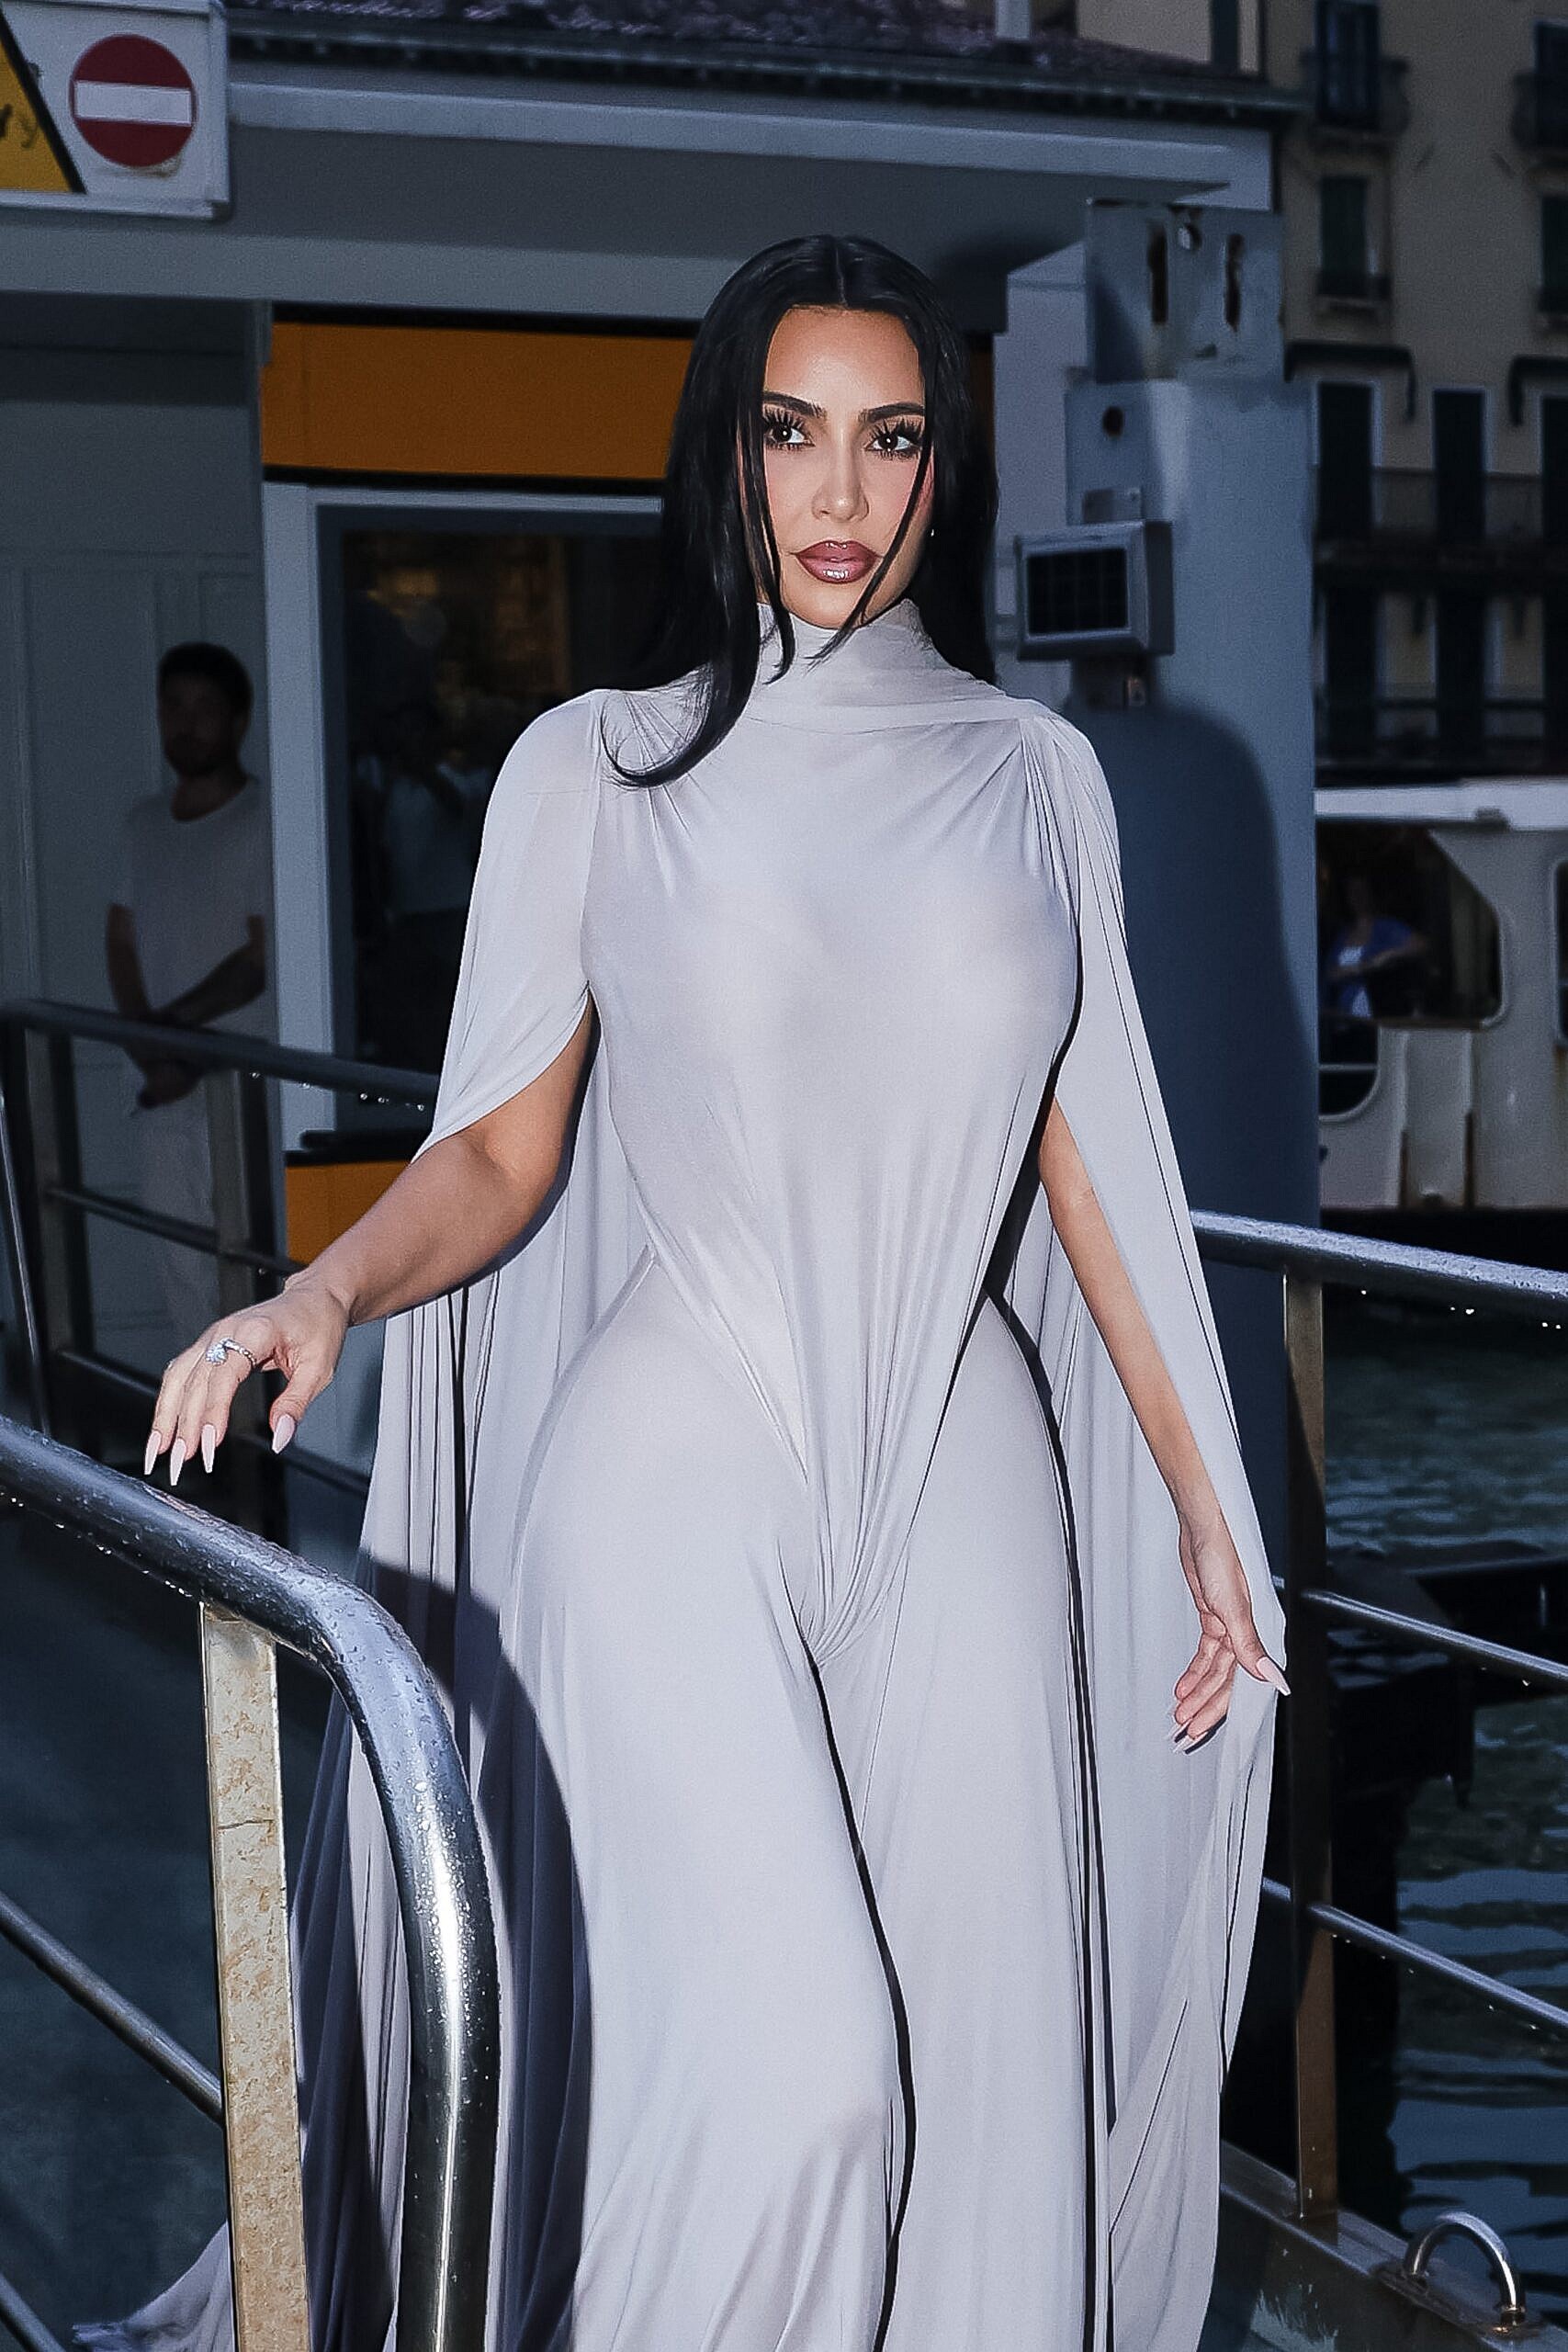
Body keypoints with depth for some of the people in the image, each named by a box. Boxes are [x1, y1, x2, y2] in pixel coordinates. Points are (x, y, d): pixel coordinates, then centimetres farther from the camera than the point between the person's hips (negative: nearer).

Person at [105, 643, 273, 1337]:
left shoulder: (263, 822, -8)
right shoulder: (145, 823, 12)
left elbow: (263, 957, -12)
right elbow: (121, 944, 9)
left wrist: (170, 1024, -11)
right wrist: (152, 1053, -5)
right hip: (165, 1090, 6)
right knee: (181, 1269, 9)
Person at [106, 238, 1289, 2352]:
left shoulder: (1036, 776, 9)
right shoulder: (598, 766, 3)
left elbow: (1083, 1157, 13)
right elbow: (501, 1151, 2)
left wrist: (1204, 1504, 12)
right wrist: (327, 1292, -18)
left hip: (965, 1464, 3)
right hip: (682, 1451, -3)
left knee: (978, 2048, 3)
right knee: (785, 2058, -13)